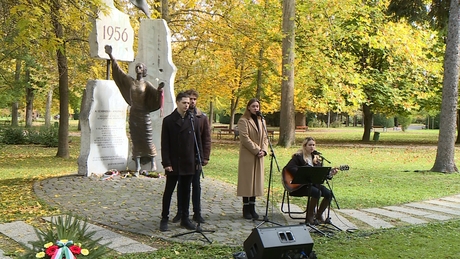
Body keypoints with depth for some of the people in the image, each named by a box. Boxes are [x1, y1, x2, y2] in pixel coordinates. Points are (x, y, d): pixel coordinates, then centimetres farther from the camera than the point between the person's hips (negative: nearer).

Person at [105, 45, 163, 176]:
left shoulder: (147, 84, 0)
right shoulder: (130, 81, 7)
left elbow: (155, 94, -12)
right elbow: (118, 70, 7)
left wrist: (160, 89, -35)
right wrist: (111, 55, 3)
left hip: (144, 115, -3)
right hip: (133, 114, 3)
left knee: (147, 140, 1)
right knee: (135, 141, 3)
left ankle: (153, 162, 18)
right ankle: (137, 166, 7)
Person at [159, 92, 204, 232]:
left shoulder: (193, 120, 6)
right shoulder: (168, 120, -3)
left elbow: (198, 141, 9)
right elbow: (164, 144, -5)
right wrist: (166, 163, -11)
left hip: (188, 163, 3)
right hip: (173, 164, -3)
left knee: (186, 191, 12)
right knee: (168, 191, 4)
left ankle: (185, 218, 21)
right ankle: (164, 219, 12)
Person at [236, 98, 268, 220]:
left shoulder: (261, 121, 15)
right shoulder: (243, 121, -6)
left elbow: (265, 137, 13)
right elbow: (245, 138, -14)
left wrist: (264, 150, -4)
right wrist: (257, 150, -16)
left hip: (259, 157, 6)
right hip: (247, 156, -6)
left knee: (256, 181, 7)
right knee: (247, 181, -2)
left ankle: (252, 208, 14)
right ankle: (246, 208, 4)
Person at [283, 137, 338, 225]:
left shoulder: (317, 158, 14)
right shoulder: (298, 156, -6)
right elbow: (289, 167, -22)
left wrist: (330, 173, -3)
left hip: (313, 182, 6)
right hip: (300, 185, -6)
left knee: (329, 193, -16)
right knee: (317, 192, -31)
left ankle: (318, 215, 5)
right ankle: (310, 216, -11)